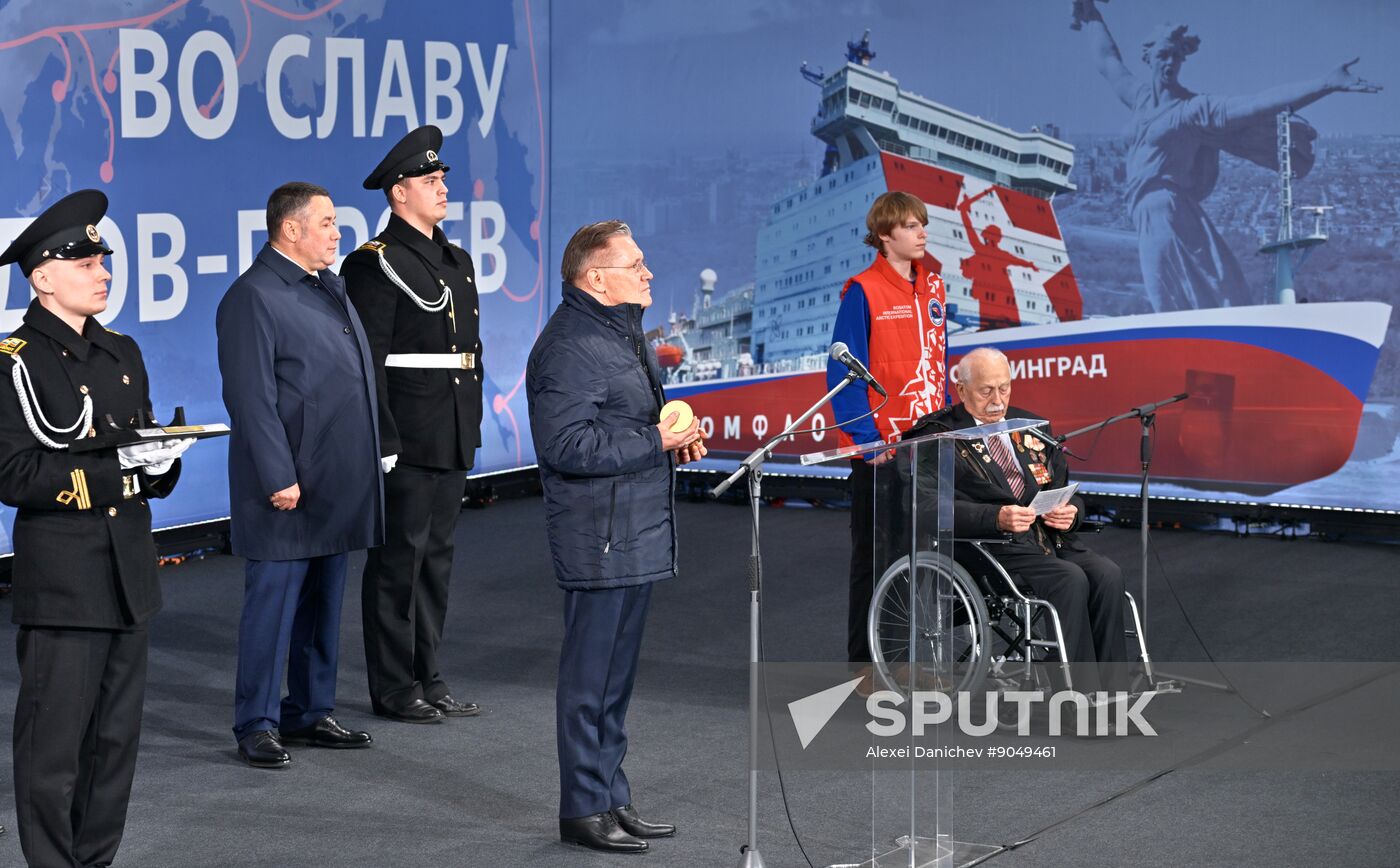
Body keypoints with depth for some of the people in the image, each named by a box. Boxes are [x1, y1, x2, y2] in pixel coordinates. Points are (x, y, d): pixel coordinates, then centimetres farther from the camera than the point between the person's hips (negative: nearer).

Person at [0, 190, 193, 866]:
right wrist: (117, 465, -19)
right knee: (54, 741, -1)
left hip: (130, 570, 7)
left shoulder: (122, 354, 14)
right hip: (61, 577, -7)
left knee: (117, 735, 13)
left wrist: (161, 459, -5)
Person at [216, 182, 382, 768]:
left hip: (336, 486, 9)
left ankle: (310, 713, 25)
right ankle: (256, 725, 7)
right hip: (289, 488, -9)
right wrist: (279, 478, -20)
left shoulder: (329, 288, 15)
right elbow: (252, 399, -17)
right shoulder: (252, 297, -13)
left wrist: (364, 469, 17)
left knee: (323, 604, 15)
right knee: (273, 604, -2)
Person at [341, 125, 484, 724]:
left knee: (435, 556, 13)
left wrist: (472, 427, 16)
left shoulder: (457, 260, 15)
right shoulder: (376, 264, -10)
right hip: (407, 443, -8)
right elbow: (365, 362, -14)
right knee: (398, 559, 0)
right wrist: (384, 443, -18)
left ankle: (427, 678, 22)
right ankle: (393, 688, 8)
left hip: (453, 443, 8)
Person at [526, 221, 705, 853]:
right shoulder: (570, 346, -17)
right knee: (591, 677, -2)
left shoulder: (624, 332, 16)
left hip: (640, 533, 10)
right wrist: (655, 442, -20)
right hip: (600, 539, -10)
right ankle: (584, 810, 6)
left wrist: (676, 437, 10)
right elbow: (566, 445, -25)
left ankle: (612, 798, 25)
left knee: (616, 676, 16)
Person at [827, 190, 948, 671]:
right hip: (880, 446, -6)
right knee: (873, 556, 2)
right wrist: (867, 439, -17)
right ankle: (866, 664, 10)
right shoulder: (863, 293, -9)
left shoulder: (932, 287, 10)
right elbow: (844, 372, -11)